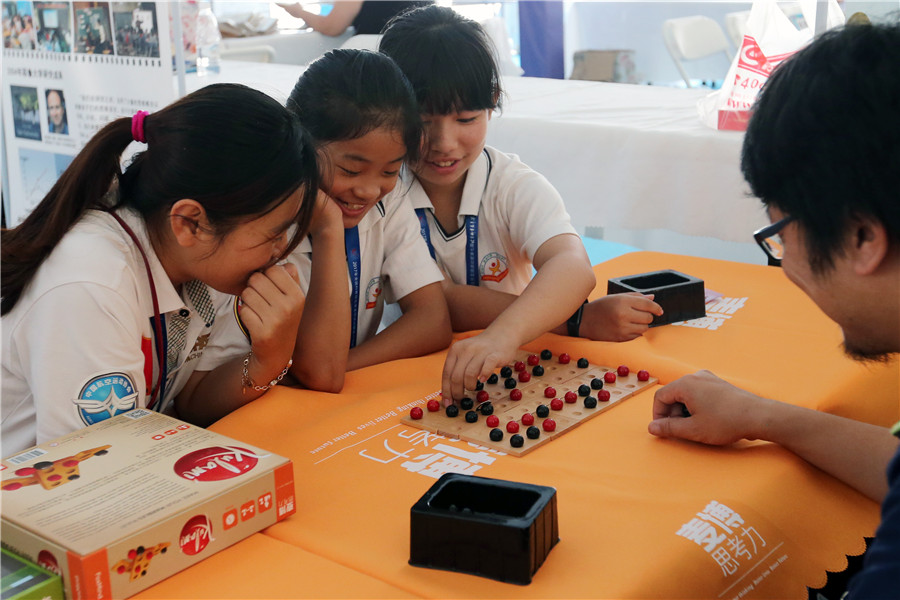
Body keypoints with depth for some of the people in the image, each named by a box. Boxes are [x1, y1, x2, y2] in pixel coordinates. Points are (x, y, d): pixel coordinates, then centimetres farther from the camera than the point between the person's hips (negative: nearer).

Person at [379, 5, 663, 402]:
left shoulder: (515, 186, -7)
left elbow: (572, 266, -24)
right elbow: (434, 301, -15)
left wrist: (503, 335, -44)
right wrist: (578, 321, -24)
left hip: (515, 362, 1)